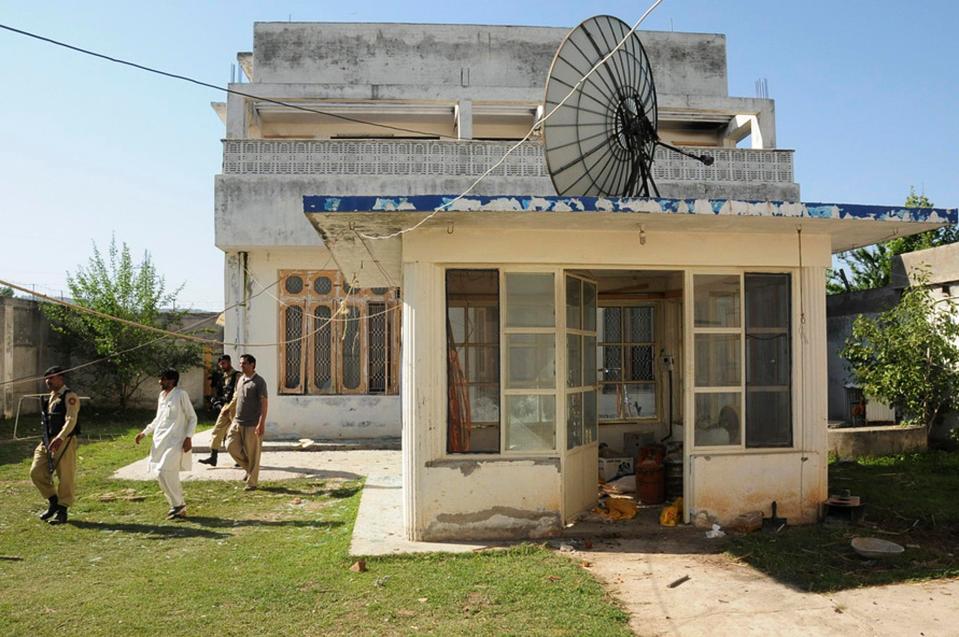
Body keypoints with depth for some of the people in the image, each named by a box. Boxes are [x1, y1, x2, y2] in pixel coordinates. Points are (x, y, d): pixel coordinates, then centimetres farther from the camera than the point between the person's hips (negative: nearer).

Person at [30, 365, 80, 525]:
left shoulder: (69, 396, -10)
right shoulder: (51, 397, 17)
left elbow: (71, 420, -22)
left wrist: (60, 438, -35)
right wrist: (47, 440, 20)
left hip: (64, 442, -9)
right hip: (47, 441, 9)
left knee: (66, 477, -2)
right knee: (36, 472, 5)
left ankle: (62, 510, 9)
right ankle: (53, 501, 21)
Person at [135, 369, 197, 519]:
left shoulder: (181, 395, -8)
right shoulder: (161, 396, 14)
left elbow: (192, 417, -6)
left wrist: (188, 437, -15)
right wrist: (144, 432, 17)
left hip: (175, 441, -8)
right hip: (160, 440, 8)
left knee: (166, 471, -19)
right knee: (159, 473, 6)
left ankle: (178, 504, -4)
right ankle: (178, 506, 18)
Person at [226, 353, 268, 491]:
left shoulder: (259, 382, -11)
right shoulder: (241, 379, 12)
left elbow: (264, 403, -15)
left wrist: (261, 423, -22)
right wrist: (235, 418, 20)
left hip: (252, 424, -7)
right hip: (238, 422, 7)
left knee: (252, 454, 0)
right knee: (231, 446, 0)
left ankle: (252, 482, 12)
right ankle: (248, 468, 21)